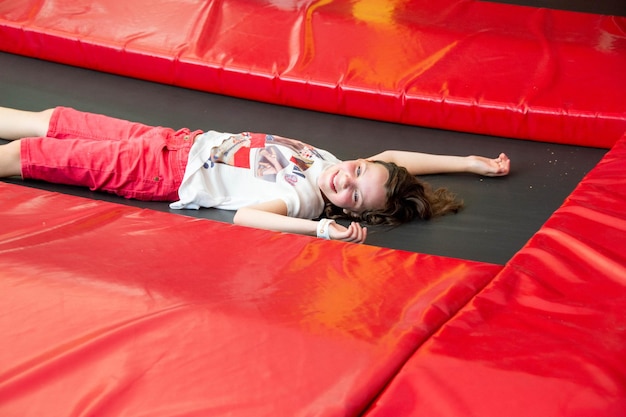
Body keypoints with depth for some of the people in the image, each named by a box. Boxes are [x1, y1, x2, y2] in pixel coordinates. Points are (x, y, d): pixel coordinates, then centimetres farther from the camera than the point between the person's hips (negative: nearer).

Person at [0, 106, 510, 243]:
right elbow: (393, 158, 7)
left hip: (169, 173, -7)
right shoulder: (330, 160, -7)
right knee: (53, 122, 18)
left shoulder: (302, 200, -27)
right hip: (186, 140, 7)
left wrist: (319, 228, -53)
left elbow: (246, 214, -43)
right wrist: (469, 163, 0)